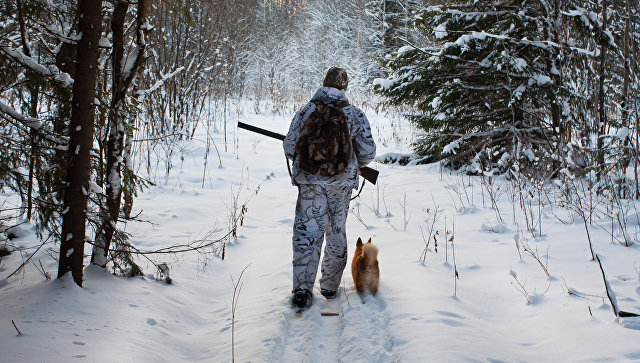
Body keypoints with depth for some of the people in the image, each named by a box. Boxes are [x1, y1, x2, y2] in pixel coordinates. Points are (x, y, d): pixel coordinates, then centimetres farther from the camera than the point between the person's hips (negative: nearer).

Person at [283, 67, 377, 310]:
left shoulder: (306, 112, 0)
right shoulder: (355, 115, 0)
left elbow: (290, 148, 0)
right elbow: (368, 153, 1)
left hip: (310, 182, -1)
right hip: (342, 184, 1)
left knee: (307, 233, 0)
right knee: (337, 233, 14)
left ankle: (302, 288, -13)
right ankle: (330, 286, 23)